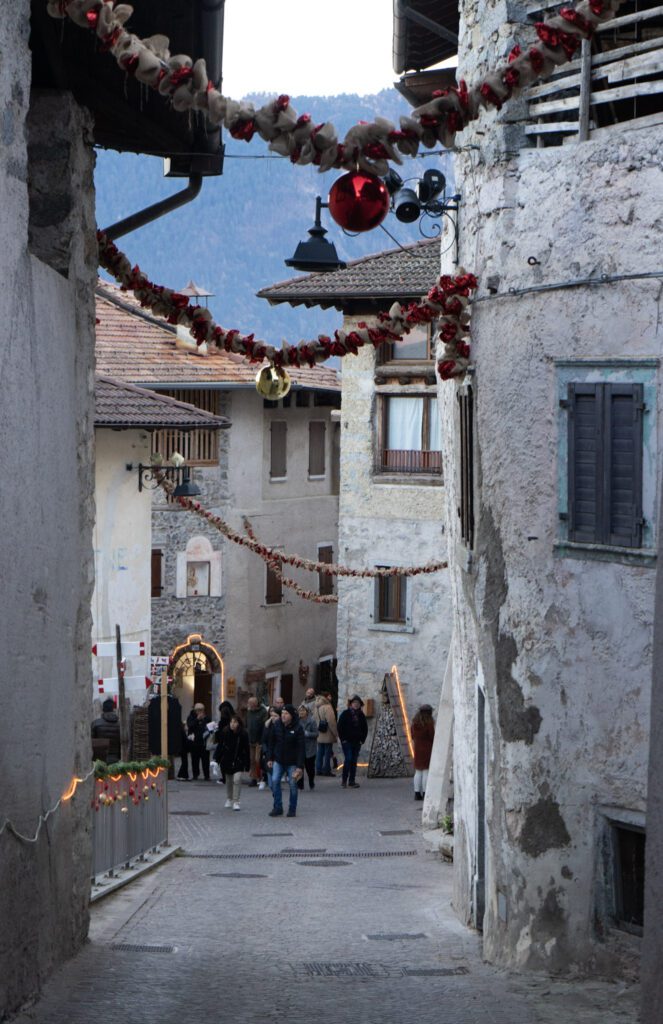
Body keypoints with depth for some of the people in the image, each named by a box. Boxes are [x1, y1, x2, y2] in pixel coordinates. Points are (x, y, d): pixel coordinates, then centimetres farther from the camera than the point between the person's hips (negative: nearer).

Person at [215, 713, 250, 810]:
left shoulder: (243, 734, -11)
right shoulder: (225, 732, -9)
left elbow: (247, 750, -6)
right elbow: (220, 746, 0)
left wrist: (247, 765, -4)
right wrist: (216, 759, -4)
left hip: (238, 761, -2)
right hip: (227, 760, 2)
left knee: (237, 779, -15)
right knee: (229, 781, 14)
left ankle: (236, 802, -9)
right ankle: (229, 799, 35)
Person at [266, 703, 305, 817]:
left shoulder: (297, 729, -12)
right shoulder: (276, 726, -2)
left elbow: (301, 748, -12)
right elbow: (271, 743, 7)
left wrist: (300, 766, -16)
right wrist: (269, 758, 2)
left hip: (292, 762, -3)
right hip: (278, 761, 3)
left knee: (292, 784, 2)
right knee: (275, 781, -7)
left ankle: (292, 809, 15)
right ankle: (277, 807, 2)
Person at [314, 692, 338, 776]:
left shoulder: (317, 707, 10)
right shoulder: (328, 707, -16)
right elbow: (331, 722, -19)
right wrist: (336, 734, -13)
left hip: (319, 735, 7)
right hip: (328, 734, -7)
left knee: (320, 753, 12)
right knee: (327, 753, -1)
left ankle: (318, 769, 14)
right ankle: (326, 770, 1)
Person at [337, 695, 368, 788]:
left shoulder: (361, 715, 10)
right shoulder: (345, 714, -2)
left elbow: (365, 728, 15)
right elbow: (340, 727, -3)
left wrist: (362, 739, 5)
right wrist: (343, 739, -8)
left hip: (357, 742, 4)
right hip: (347, 741, -4)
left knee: (354, 761, 5)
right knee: (348, 759, -12)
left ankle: (351, 781, 10)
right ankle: (344, 780, -5)